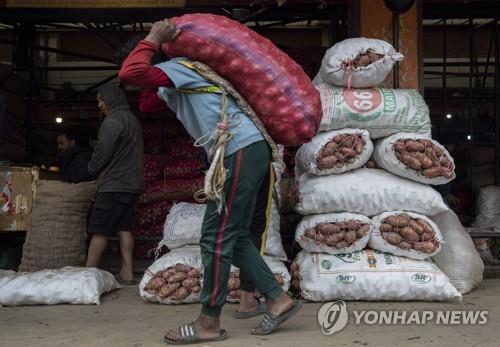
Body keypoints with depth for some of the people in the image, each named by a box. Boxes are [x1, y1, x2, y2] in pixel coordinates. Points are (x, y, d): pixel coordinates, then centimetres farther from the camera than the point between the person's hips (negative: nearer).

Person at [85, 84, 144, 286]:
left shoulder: (112, 121, -12)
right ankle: (127, 273, 6)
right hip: (132, 184, 9)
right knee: (123, 228, 8)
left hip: (114, 185, -9)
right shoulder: (132, 119, 18)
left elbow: (102, 152, -14)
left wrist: (93, 169, 7)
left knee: (99, 230, -4)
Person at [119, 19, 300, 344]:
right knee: (235, 237, 11)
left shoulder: (176, 68, -4)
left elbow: (130, 73, -20)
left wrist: (153, 40, -5)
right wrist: (156, 59, 21)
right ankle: (278, 300, 14)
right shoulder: (177, 84, 25)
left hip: (242, 151, -10)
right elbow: (147, 104, 32)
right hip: (249, 151, 10)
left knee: (217, 237, -6)